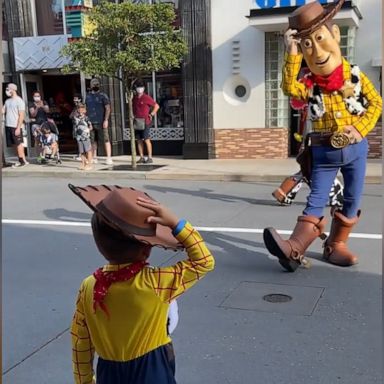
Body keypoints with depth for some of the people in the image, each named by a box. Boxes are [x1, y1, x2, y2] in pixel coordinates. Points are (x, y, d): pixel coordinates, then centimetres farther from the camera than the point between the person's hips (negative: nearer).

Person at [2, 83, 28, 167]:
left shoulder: (19, 101, -7)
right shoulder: (7, 101, 14)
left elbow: (21, 115, -11)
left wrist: (18, 128, -17)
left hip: (16, 127, -7)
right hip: (8, 126, 7)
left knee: (18, 143, -4)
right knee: (14, 144, 7)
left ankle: (23, 160, 2)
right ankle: (20, 161, 12)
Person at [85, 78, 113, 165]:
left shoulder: (103, 96, -1)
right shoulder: (88, 96, 15)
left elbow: (108, 108, -7)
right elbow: (86, 108, 21)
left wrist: (106, 120, -16)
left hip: (101, 122, -5)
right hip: (91, 122, 5)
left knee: (106, 139, -7)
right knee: (93, 141, 10)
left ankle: (109, 158, -6)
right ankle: (94, 157, 19)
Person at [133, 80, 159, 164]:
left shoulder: (146, 98, -5)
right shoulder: (134, 98, 11)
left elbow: (156, 106, -2)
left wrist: (151, 114, -7)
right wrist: (133, 115, 13)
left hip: (145, 122, -6)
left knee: (146, 140, -6)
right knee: (139, 140, 6)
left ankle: (150, 158, -2)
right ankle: (141, 157, 11)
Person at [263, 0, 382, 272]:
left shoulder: (355, 75, -5)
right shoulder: (309, 85, -7)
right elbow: (289, 87, -28)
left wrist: (360, 128, -14)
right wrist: (292, 54, -32)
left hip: (355, 148, 2)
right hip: (324, 152, -1)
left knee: (352, 201, 8)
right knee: (316, 201, -5)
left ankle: (336, 245, 22)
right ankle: (295, 248, -14)